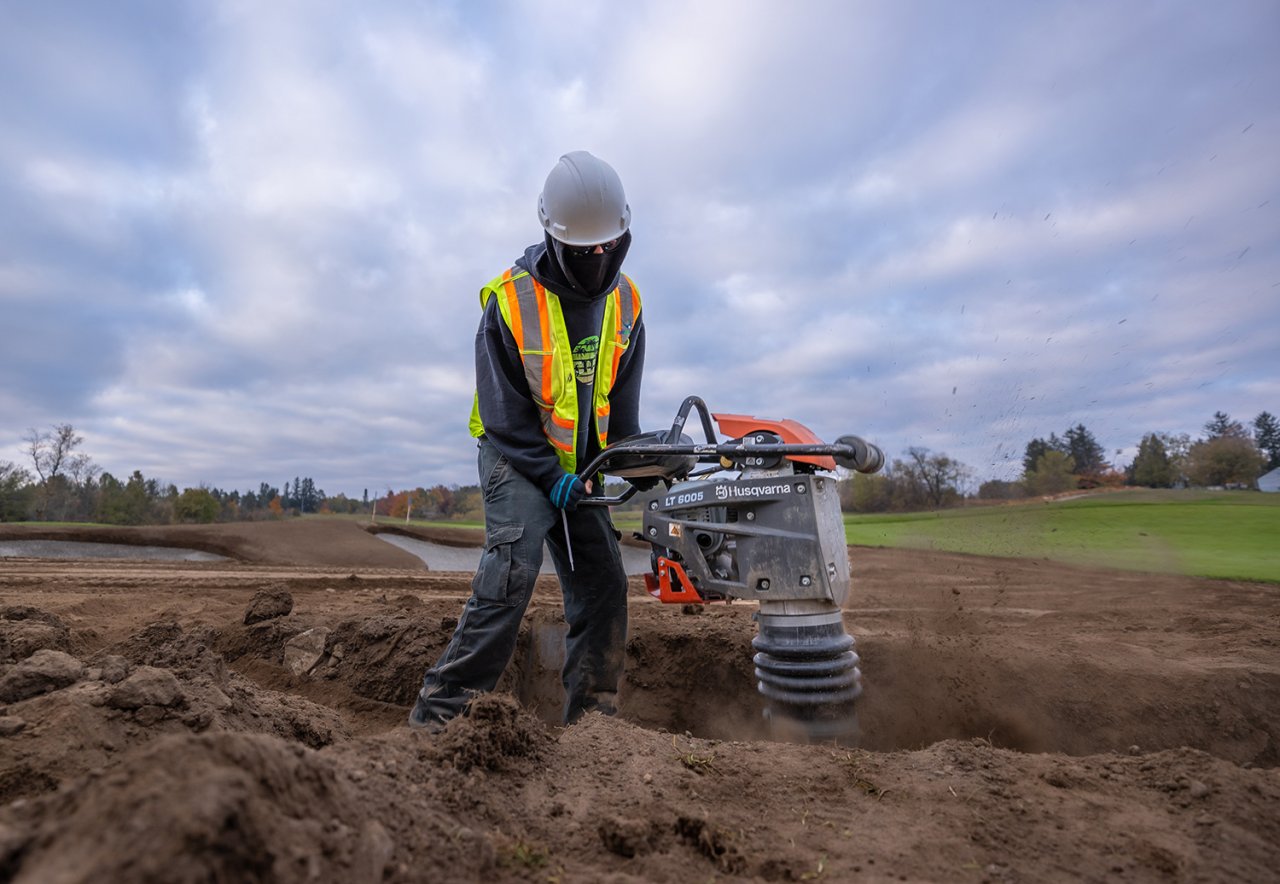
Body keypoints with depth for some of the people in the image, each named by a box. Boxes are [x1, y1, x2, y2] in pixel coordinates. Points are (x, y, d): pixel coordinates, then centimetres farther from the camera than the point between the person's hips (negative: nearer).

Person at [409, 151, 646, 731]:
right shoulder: (510, 299, -14)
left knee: (604, 582, -1)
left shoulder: (625, 301, 2)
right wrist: (550, 476, -17)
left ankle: (591, 716, 11)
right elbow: (504, 409, -13)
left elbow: (623, 399, 9)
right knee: (513, 569, -22)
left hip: (579, 465, 5)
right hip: (516, 455, -5)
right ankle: (442, 710, -13)